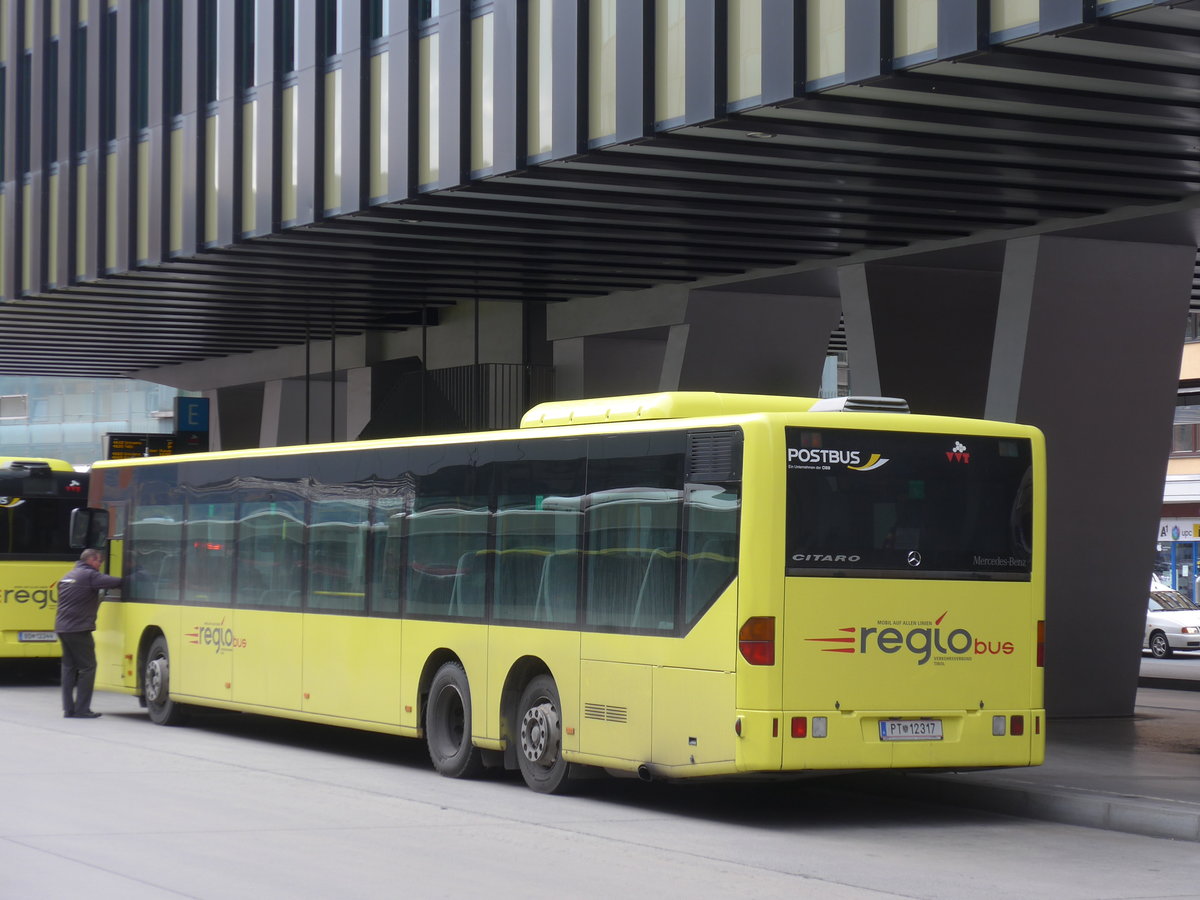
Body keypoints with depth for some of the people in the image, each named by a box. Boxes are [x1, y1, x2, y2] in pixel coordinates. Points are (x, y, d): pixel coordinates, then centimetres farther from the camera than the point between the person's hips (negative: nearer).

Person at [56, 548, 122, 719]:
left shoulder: (67, 577, 19)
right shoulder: (89, 575, -9)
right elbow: (114, 582, -18)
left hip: (62, 627, 9)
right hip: (79, 628, -9)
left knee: (69, 667, 12)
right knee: (87, 667, -3)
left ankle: (69, 708, 10)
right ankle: (81, 709, -5)